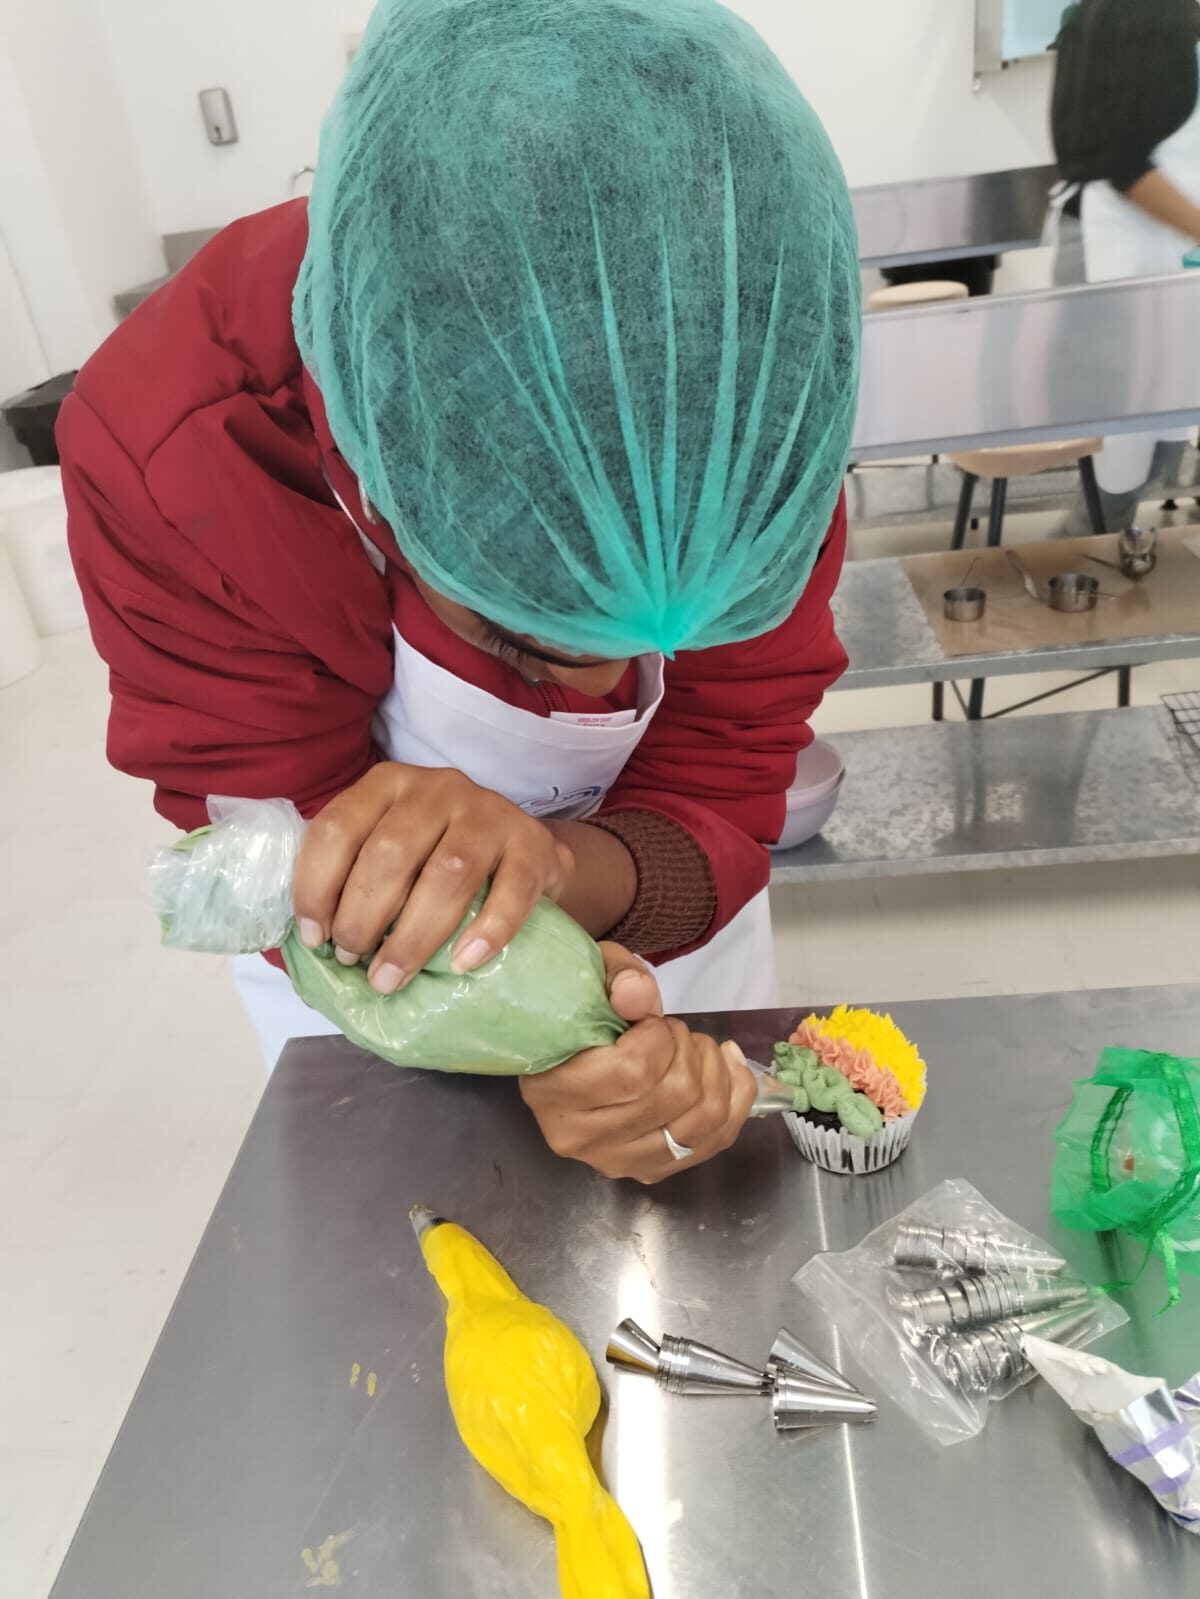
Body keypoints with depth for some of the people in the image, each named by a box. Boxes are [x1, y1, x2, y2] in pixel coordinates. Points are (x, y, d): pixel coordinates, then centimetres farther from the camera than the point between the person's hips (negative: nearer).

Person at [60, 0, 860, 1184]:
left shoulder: (760, 408, -28)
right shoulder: (166, 456, -34)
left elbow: (718, 806, -24)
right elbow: (304, 892, -26)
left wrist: (553, 867, -46)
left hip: (661, 917, 2)